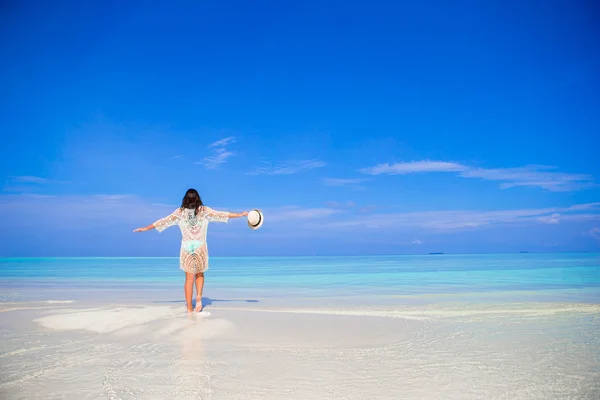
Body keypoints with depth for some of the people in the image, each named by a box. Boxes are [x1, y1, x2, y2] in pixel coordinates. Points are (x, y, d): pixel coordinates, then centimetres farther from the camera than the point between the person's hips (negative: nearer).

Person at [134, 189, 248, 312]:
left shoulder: (180, 212, 3)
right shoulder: (204, 211, 1)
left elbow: (164, 221, 4)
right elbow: (221, 215, 3)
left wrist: (146, 228, 13)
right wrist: (240, 215, 8)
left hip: (187, 247, 0)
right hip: (201, 247, 0)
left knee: (189, 278, 8)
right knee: (200, 274, 21)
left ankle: (189, 308, 9)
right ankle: (199, 297, -1)